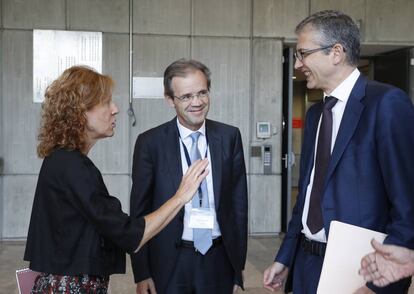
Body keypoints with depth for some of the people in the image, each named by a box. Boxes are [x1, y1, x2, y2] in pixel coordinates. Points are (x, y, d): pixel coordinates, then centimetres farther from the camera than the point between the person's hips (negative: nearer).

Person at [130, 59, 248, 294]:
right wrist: (141, 273, -3)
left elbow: (238, 202, 3)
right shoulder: (150, 142, -6)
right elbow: (140, 209, -2)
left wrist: (239, 262, 3)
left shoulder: (229, 137, 0)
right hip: (169, 262, -2)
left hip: (219, 259, 2)